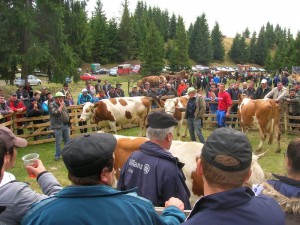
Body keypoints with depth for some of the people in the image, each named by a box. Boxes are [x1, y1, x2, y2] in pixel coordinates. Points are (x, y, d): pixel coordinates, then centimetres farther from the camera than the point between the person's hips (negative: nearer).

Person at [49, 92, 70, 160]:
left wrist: (69, 122, 17)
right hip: (58, 126, -7)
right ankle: (57, 155, 11)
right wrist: (61, 106, -18)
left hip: (66, 125, 7)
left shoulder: (63, 103, 12)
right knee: (58, 142, 0)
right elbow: (56, 113, -26)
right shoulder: (52, 105, -11)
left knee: (67, 140, 12)